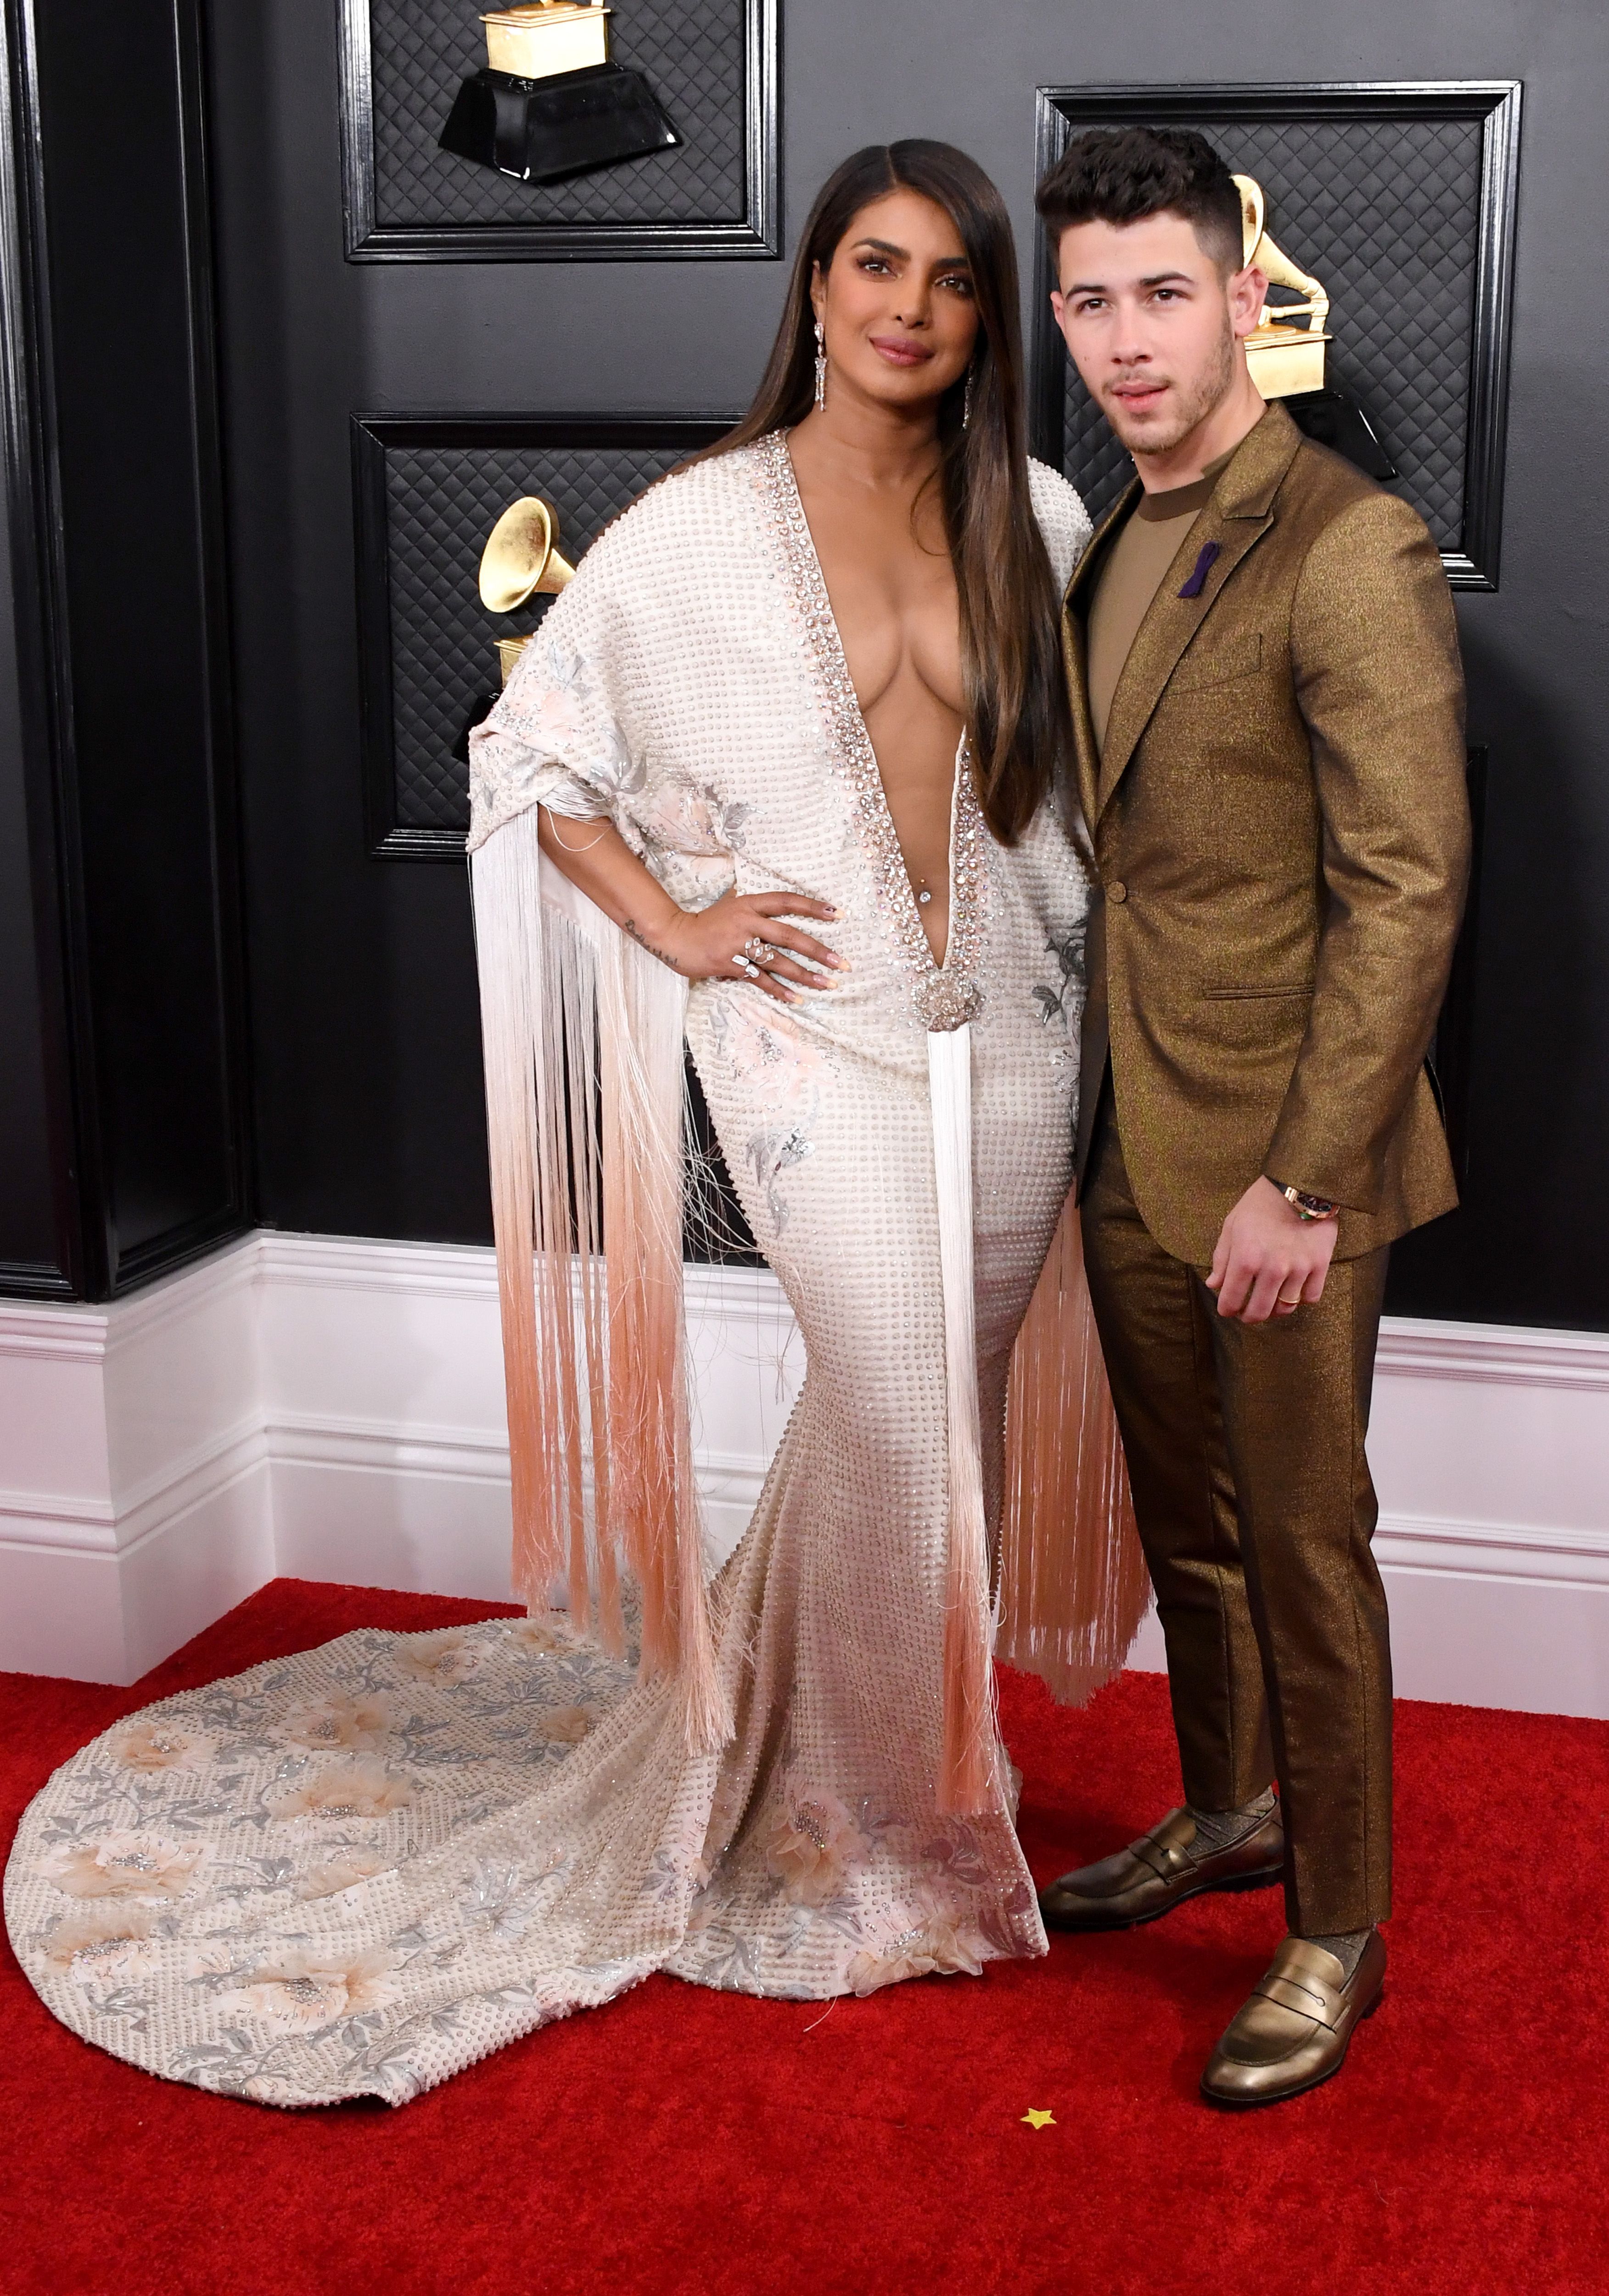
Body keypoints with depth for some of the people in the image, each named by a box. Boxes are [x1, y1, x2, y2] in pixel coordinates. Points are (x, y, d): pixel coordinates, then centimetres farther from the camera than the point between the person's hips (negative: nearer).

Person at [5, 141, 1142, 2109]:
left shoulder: (1036, 521, 5)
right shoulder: (702, 528, -6)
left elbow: (1089, 741, 19)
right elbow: (532, 749, 1)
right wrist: (676, 928, -6)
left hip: (1011, 1022, 4)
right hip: (814, 1032, -4)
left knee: (911, 1419, 11)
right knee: (909, 1428, -4)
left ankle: (777, 1746, 35)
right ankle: (894, 1836, 20)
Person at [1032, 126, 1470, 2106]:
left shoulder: (1349, 552, -16)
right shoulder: (1112, 546, 10)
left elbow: (1406, 891, -19)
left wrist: (1301, 1183, -20)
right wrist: (1092, 1105, 12)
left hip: (1279, 1149, -7)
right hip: (1129, 1135, 8)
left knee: (1303, 1545, 4)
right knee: (1182, 1515, 20)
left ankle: (1337, 1931, 21)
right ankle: (1230, 1810, 41)